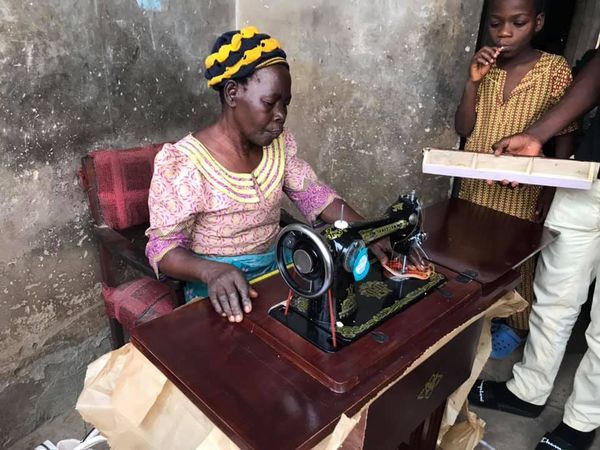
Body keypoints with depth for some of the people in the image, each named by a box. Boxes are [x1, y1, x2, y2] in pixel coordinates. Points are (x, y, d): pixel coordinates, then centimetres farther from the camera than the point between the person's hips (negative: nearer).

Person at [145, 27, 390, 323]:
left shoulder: (279, 143, 1)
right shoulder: (182, 162, -18)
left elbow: (314, 195, 3)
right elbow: (163, 245, -16)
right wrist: (212, 270, -37)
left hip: (274, 268, 6)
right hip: (218, 285, -5)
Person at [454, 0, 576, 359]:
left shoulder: (555, 70, -9)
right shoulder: (486, 67, 2)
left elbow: (565, 141, -6)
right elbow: (464, 129, -2)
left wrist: (549, 198, -10)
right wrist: (473, 81, -14)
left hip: (523, 192, -3)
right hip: (477, 185, 3)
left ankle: (517, 325, 33)